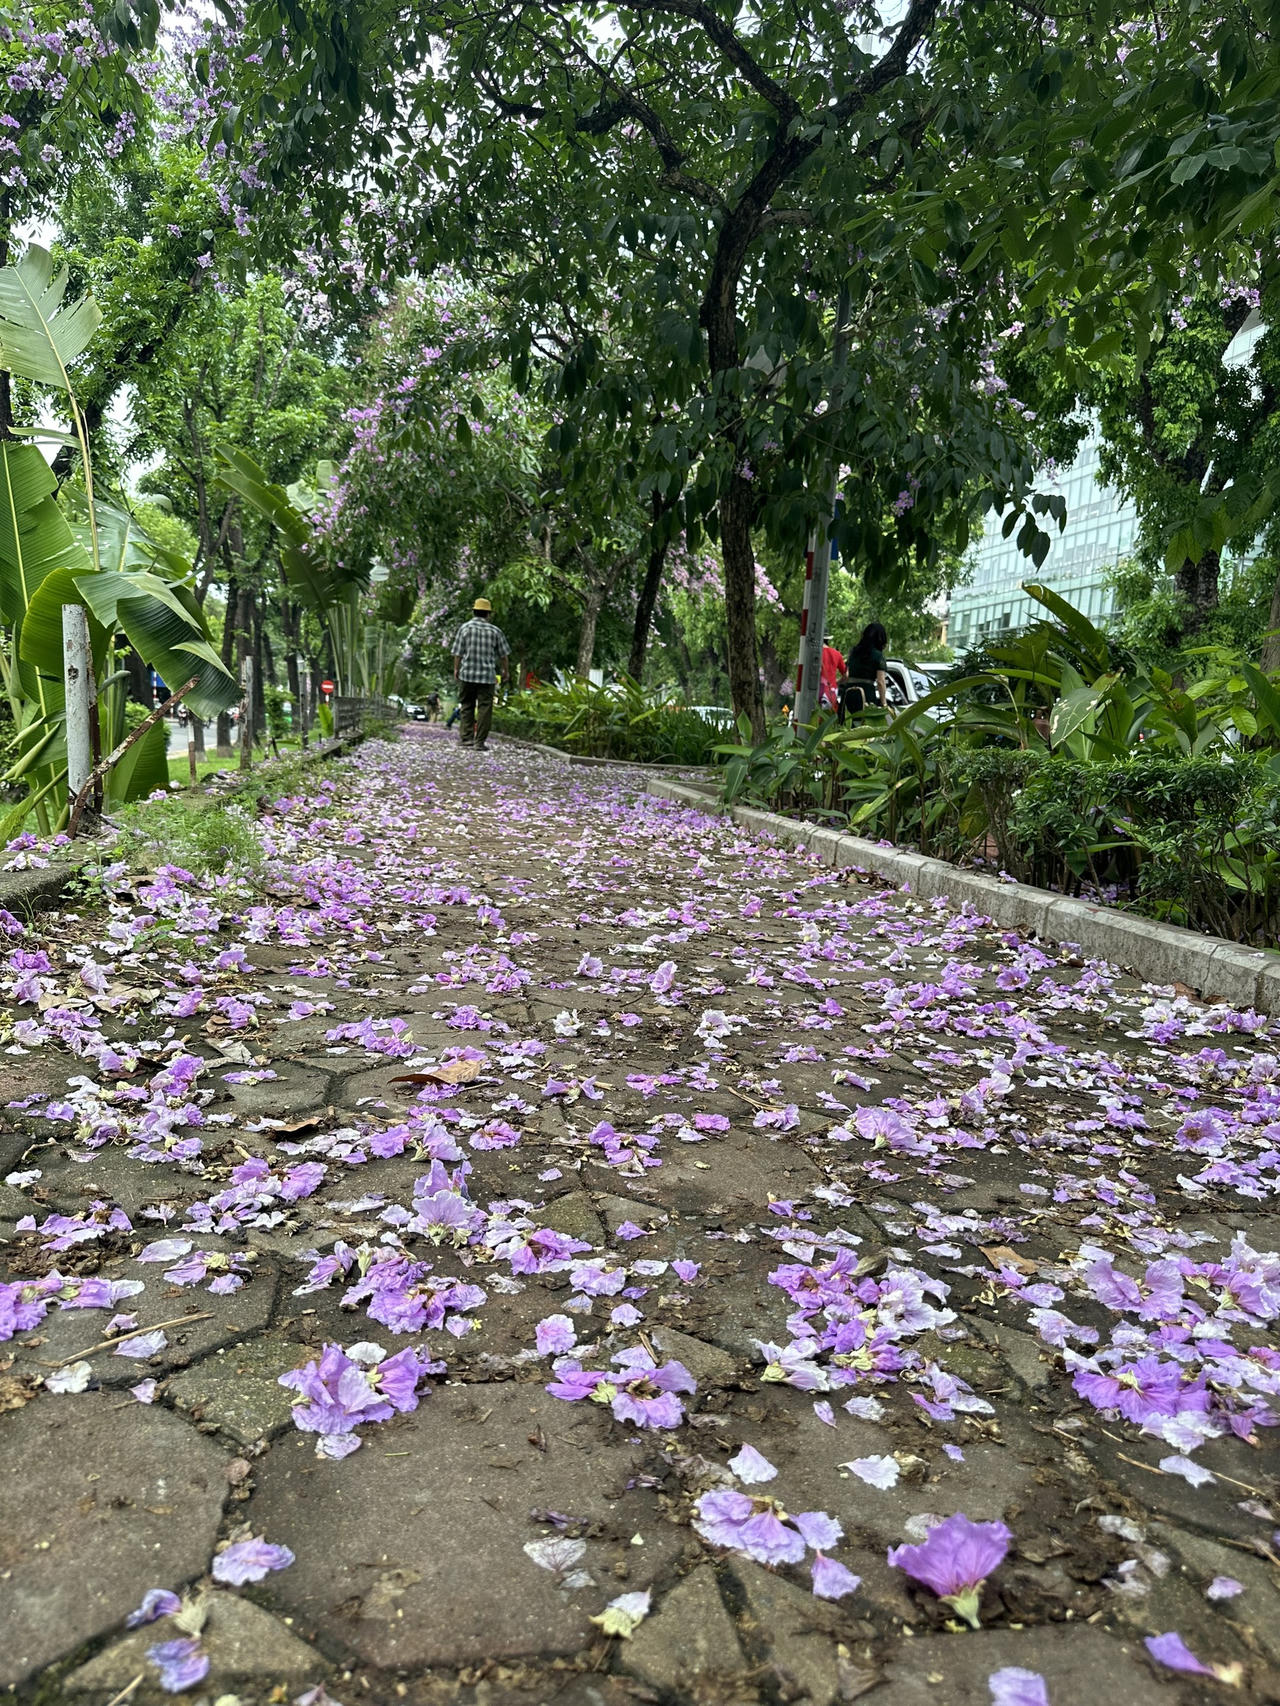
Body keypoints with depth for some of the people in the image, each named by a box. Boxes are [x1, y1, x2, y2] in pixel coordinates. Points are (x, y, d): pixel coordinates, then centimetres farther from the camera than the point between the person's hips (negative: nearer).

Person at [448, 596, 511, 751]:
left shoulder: (465, 628, -1)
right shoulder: (495, 631, 1)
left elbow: (458, 653, 0)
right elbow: (504, 655, 5)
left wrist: (456, 669, 15)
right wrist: (506, 671, 20)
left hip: (467, 674, 1)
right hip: (488, 675, -1)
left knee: (467, 706, 13)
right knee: (485, 708, 2)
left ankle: (466, 737, 9)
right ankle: (480, 742, -1)